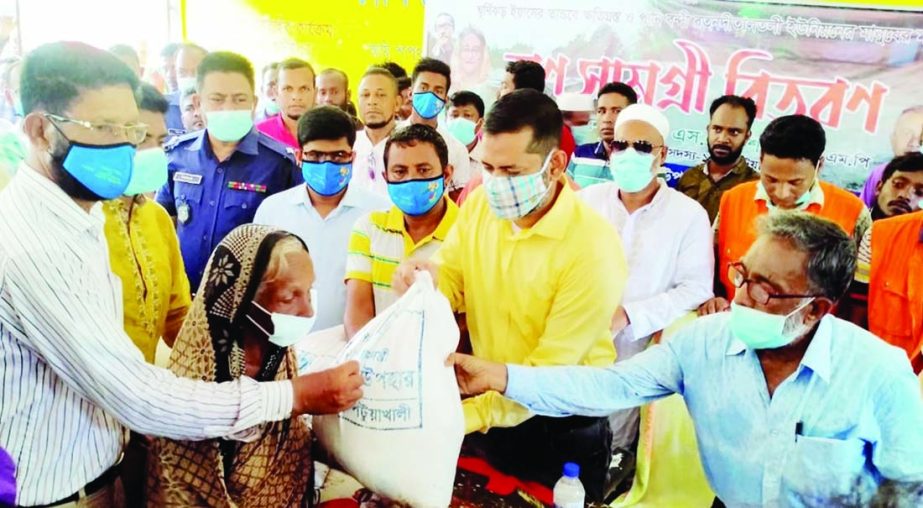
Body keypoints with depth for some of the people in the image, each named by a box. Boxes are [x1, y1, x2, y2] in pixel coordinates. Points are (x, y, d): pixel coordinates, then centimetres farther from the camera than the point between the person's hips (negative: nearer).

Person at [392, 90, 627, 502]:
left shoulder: (593, 248, -26)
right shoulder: (479, 203, -8)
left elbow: (549, 371, -25)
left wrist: (466, 416, -34)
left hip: (560, 429, -5)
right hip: (485, 397, 5)